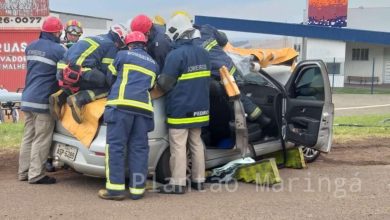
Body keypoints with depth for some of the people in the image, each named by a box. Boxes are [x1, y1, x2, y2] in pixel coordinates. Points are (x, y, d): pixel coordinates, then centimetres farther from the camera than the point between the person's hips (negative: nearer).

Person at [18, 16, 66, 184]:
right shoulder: (57, 49, -11)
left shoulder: (30, 47, 14)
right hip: (43, 100, -8)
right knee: (41, 140, -1)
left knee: (28, 137, 13)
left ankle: (24, 172, 18)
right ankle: (36, 174, 2)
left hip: (27, 98, 8)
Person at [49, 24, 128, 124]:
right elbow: (105, 69, 1)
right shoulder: (111, 45, 6)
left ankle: (59, 97, 12)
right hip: (79, 73, -8)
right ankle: (79, 99, -20)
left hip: (64, 71, 9)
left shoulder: (97, 38, 30)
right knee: (107, 88, 0)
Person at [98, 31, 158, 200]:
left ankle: (115, 188, -7)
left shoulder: (123, 55, 12)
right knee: (139, 148, 5)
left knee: (116, 146, -4)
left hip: (122, 104, -4)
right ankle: (137, 188, 5)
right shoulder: (153, 64, 25)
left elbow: (111, 76, 25)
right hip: (143, 108, 4)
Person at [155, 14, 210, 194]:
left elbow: (164, 84, -13)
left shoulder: (176, 55, -15)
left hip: (180, 109, -7)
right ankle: (198, 180, 20)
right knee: (196, 144, 14)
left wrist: (157, 83, 7)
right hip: (199, 107, 8)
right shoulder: (203, 53, 9)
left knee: (178, 147, -2)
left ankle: (178, 184, 2)